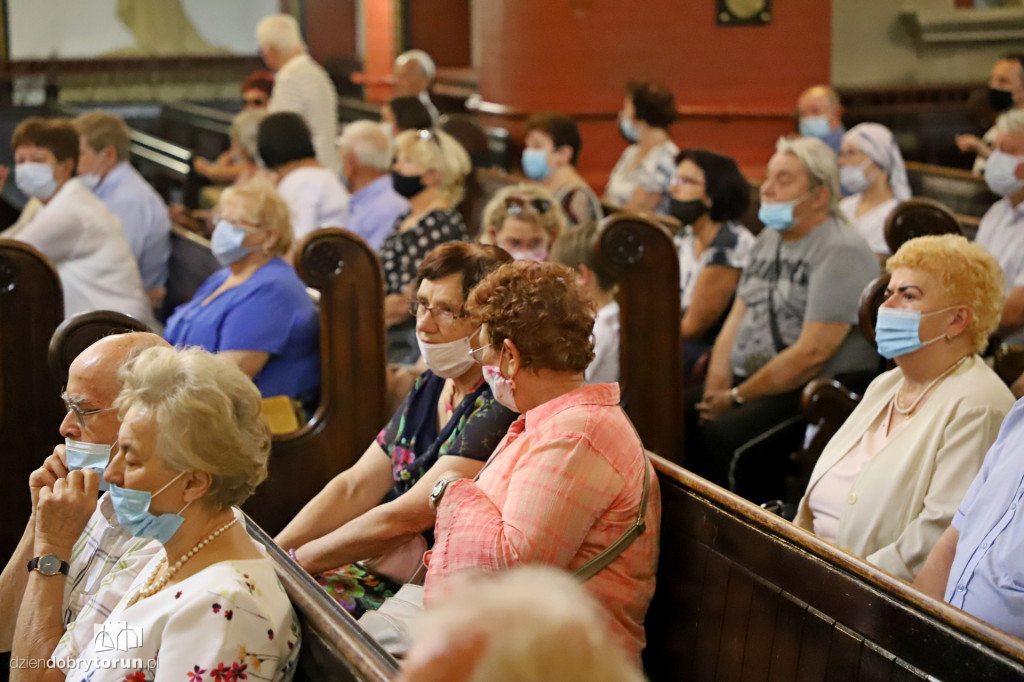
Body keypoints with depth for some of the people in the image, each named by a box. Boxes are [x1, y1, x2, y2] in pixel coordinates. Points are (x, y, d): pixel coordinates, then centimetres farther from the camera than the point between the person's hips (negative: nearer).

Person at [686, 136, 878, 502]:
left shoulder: (842, 252, -12)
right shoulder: (768, 240, 17)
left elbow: (811, 353, -19)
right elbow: (736, 319, 15)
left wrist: (737, 397, -13)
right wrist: (717, 387, -2)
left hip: (815, 392, -8)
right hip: (749, 378, 9)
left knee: (722, 437, -30)